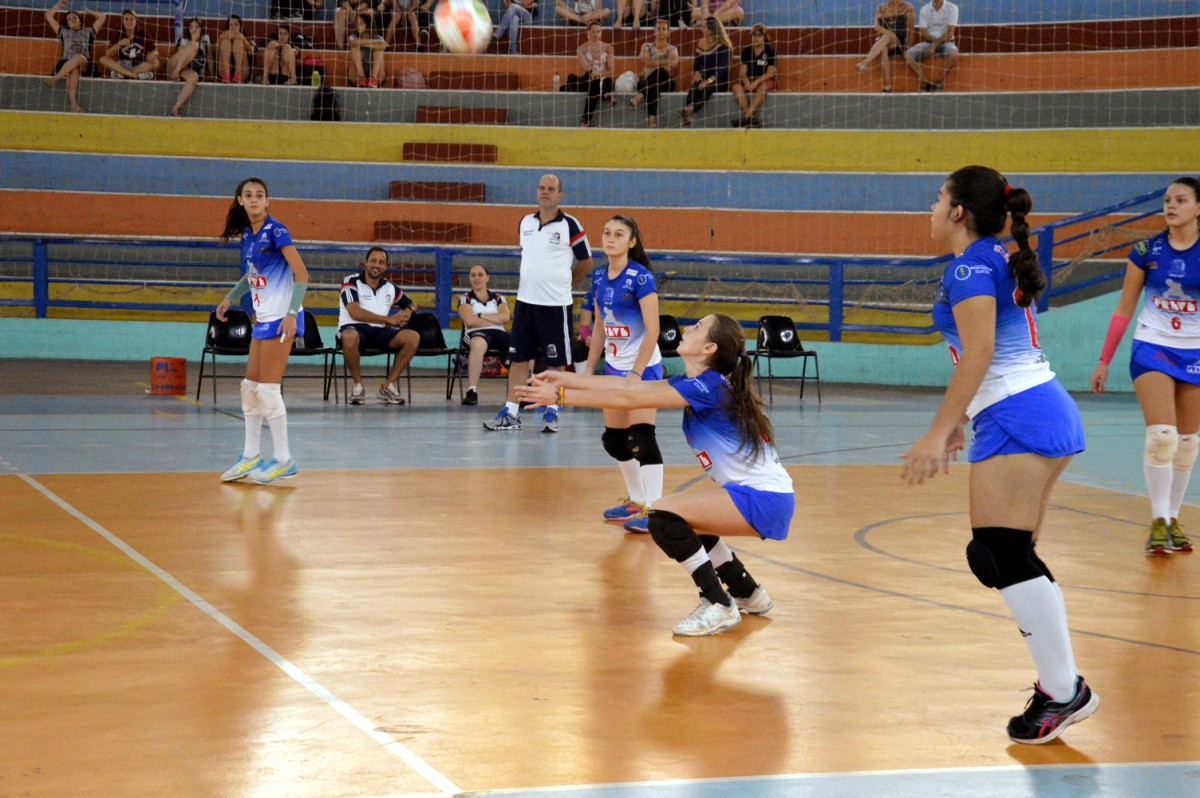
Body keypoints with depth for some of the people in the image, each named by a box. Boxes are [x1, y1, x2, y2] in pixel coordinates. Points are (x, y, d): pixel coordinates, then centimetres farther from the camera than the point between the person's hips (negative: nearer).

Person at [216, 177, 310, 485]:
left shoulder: (275, 231, -13)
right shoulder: (247, 235, 10)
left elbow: (301, 274, -17)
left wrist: (292, 313, -25)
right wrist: (230, 298, 21)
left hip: (281, 318, -8)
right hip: (263, 318, 8)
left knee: (268, 389, -8)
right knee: (250, 387, 10)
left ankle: (284, 460, 0)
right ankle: (250, 456, 19)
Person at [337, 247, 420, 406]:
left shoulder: (390, 288, 12)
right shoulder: (351, 282, -5)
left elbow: (411, 304, 28)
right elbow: (355, 313, -17)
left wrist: (407, 312, 1)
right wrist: (388, 319, -14)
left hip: (379, 332, 5)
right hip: (354, 328, -5)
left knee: (413, 337, -16)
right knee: (350, 337, -42)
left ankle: (389, 386, -9)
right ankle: (358, 385, -19)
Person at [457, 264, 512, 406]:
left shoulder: (498, 298, 23)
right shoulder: (465, 299, 16)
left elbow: (505, 317, 4)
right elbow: (470, 321, -3)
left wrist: (481, 316, 0)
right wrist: (496, 319, 3)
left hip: (499, 333, 3)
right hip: (476, 334, -3)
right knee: (478, 344, -44)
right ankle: (472, 391, -47)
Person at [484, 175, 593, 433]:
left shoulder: (570, 225, -5)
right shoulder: (525, 222, 10)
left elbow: (586, 262, 3)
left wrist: (561, 284, 9)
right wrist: (527, 284, 15)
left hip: (555, 304, -4)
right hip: (525, 301, 5)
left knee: (555, 362, 2)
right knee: (518, 358, 4)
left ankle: (551, 413, 13)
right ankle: (511, 413, 7)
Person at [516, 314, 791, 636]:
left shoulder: (709, 386, -17)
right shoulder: (695, 382, 11)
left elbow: (627, 400, -18)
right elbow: (630, 385, 12)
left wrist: (560, 396, -15)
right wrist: (564, 378, 11)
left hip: (764, 500, -10)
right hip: (752, 493, 10)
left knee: (664, 516, -19)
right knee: (684, 523, 27)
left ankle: (719, 607, -10)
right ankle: (748, 594, 34)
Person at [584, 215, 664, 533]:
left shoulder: (641, 278, -15)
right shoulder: (599, 278, 6)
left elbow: (652, 331, -18)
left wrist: (636, 373, -22)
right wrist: (589, 368, 13)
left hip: (642, 366, -8)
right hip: (614, 366, 8)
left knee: (641, 436, -14)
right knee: (614, 439, 10)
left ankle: (654, 510, -11)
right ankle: (636, 501, 25)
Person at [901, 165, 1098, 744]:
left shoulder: (970, 266, -8)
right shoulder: (999, 262, 20)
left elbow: (979, 352, -18)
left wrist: (938, 433, -19)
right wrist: (960, 421, 32)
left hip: (1017, 417, -10)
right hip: (1047, 412, 10)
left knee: (1002, 554, -14)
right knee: (1012, 556, 11)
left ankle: (1064, 691, -14)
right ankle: (1059, 685, 12)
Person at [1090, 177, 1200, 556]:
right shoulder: (1146, 251, -4)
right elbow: (1124, 309, 2)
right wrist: (1104, 361, 1)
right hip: (1152, 349, -1)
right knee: (1161, 436, -16)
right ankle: (1158, 521, -9)